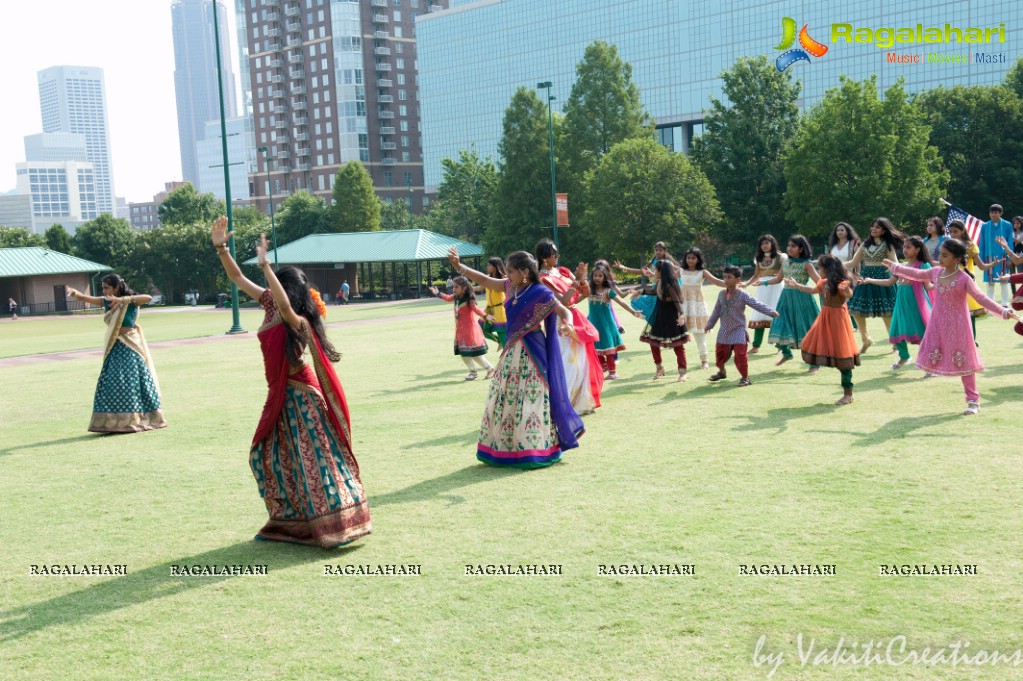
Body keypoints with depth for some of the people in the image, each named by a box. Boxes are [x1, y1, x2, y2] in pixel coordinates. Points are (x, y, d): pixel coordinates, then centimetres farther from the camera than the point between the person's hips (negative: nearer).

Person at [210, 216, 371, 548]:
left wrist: (265, 265, -47)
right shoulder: (270, 305, 0)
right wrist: (221, 247, -8)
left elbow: (285, 308, -46)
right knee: (271, 457, 14)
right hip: (281, 396, 9)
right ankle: (290, 521, 26)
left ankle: (336, 523, 1)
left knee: (313, 459, -6)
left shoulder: (299, 323, -23)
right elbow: (237, 278, 4)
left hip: (300, 396, -9)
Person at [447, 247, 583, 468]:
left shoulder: (540, 293, -13)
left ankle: (535, 451, 4)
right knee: (505, 398, 11)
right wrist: (459, 266, 4)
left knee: (530, 400, -5)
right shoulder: (511, 287, 5)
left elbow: (565, 312, -13)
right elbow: (484, 280, 12)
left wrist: (567, 325, -35)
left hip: (531, 352, -7)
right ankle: (505, 449, 21)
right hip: (513, 350, 8)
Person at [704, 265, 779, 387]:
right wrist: (710, 324, 15)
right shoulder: (721, 294, 3)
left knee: (740, 355, -9)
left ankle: (745, 377, 5)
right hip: (724, 331, 5)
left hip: (738, 331, -5)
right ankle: (721, 372, 41)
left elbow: (757, 305, -18)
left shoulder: (743, 295, -14)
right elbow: (716, 311, 12)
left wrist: (770, 312, -28)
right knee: (720, 353, 15)